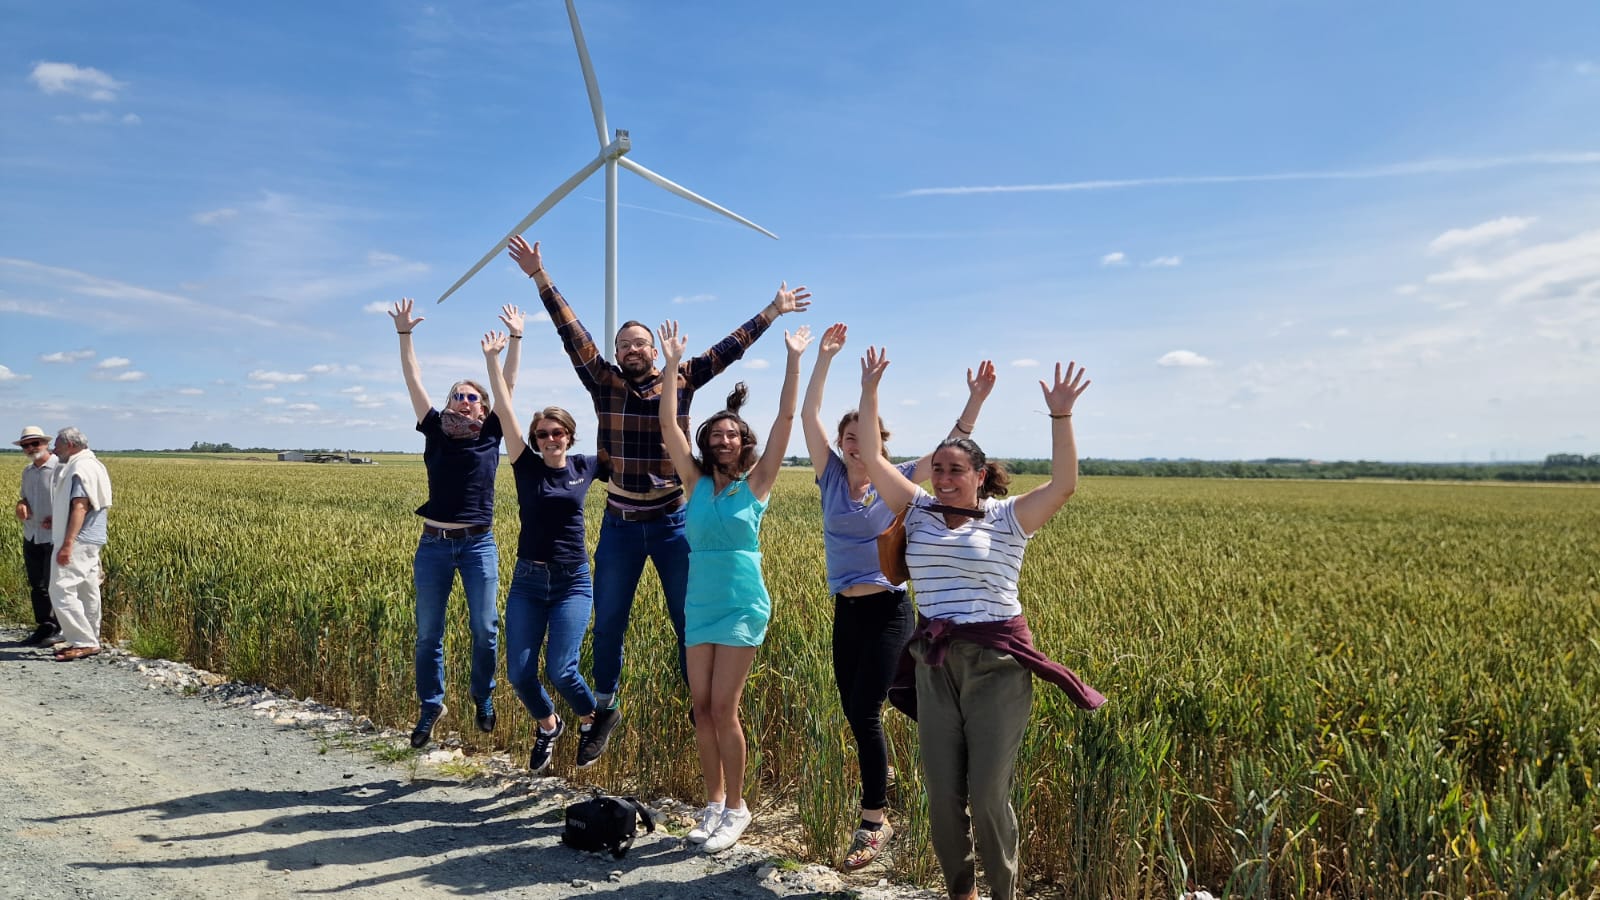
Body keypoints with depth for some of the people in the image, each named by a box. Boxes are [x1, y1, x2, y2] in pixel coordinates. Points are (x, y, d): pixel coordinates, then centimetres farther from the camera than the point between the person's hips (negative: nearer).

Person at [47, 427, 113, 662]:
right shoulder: (91, 466, 18)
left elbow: (80, 506, -22)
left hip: (78, 542, -11)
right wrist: (56, 520, 15)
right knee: (86, 591, 12)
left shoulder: (81, 468, -14)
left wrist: (67, 544, -25)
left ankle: (84, 642, -9)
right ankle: (89, 641, 16)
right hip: (90, 543, 11)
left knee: (62, 591, -10)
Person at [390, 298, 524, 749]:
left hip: (479, 544, -1)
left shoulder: (490, 435, 4)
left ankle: (483, 697, 24)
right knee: (428, 633, 6)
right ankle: (430, 707, 20)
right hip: (434, 544, 1)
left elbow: (509, 385, 2)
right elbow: (414, 382, 2)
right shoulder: (435, 432, 6)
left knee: (484, 629, 3)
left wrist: (516, 337, 1)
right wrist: (404, 334, -3)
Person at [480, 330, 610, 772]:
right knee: (519, 673, -1)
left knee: (560, 669, -13)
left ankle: (592, 719, 16)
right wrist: (492, 358, -9)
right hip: (528, 580, 2)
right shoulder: (527, 467, 0)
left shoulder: (585, 467, 3)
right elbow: (505, 411, -5)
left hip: (573, 583, -1)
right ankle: (548, 725, 29)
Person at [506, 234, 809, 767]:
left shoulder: (683, 381, 2)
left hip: (673, 522, -1)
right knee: (607, 624, 10)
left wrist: (773, 311, 3)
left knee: (690, 621, 6)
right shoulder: (604, 383, 2)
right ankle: (605, 710, 28)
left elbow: (730, 348, 3)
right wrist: (540, 277, -8)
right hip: (619, 525, 1)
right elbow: (572, 334, -3)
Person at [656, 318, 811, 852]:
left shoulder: (756, 484, -2)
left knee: (722, 709, -6)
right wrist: (672, 365, -8)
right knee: (701, 709, 6)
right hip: (700, 605, 4)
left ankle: (736, 808, 10)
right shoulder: (696, 484, 5)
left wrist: (794, 360, -9)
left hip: (743, 607, -4)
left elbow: (785, 419, -7)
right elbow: (668, 427, -3)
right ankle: (714, 802, 23)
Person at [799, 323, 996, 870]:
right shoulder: (831, 476, 2)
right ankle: (882, 777, 41)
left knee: (864, 711, -10)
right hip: (846, 612, 4)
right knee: (856, 712, 11)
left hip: (889, 611, -4)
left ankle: (874, 821, 1)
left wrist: (976, 399, -19)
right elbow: (809, 416, -6)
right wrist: (824, 358, -10)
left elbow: (952, 447, -9)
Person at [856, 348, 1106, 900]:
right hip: (935, 665, 4)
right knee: (942, 795, 9)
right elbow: (871, 456, 4)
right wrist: (870, 391, 0)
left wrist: (1061, 417, -24)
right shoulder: (920, 511, 6)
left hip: (997, 665, -4)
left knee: (988, 794, -1)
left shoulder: (1007, 518, -3)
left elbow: (1064, 486, -18)